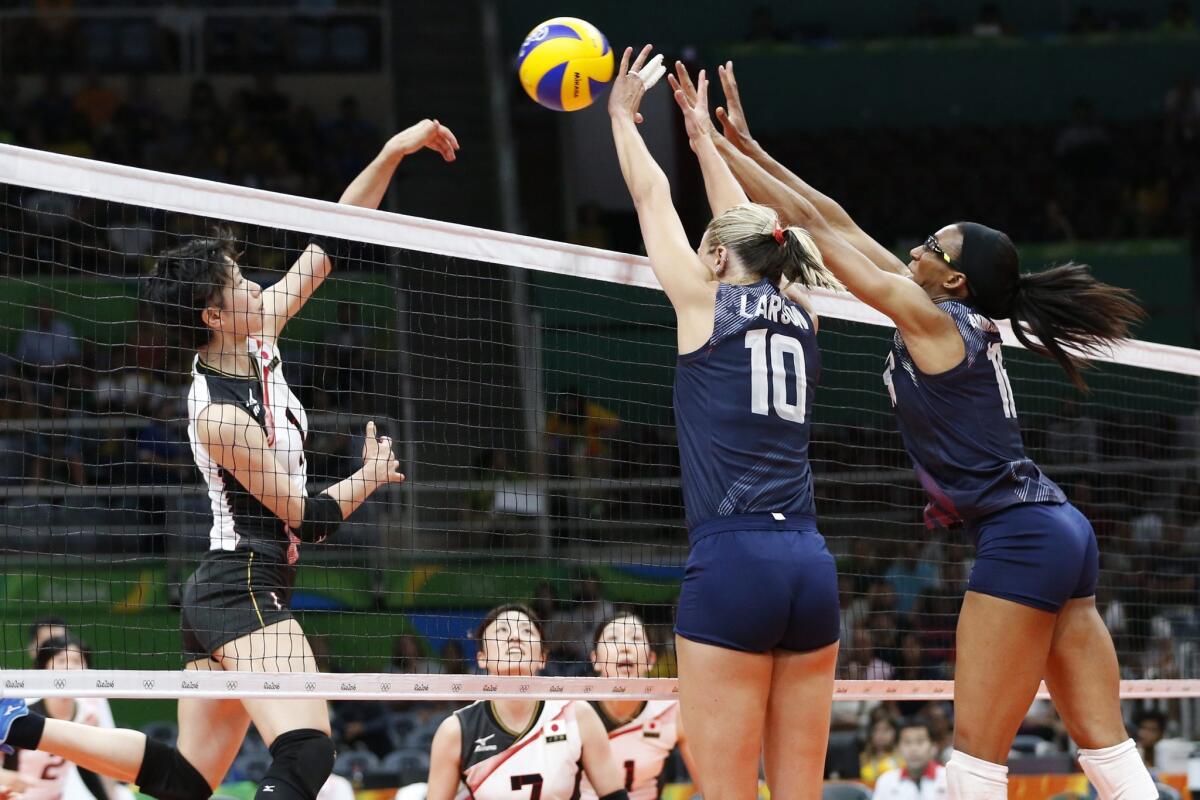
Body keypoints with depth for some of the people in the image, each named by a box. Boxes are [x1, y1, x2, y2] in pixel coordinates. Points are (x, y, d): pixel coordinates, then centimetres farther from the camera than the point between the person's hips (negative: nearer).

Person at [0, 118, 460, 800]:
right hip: (246, 592, -10)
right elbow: (307, 519, -12)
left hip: (220, 591, 10)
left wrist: (393, 154, 5)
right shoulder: (221, 416, -19)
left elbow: (329, 244, 10)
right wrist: (373, 474, 5)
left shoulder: (255, 340, 4)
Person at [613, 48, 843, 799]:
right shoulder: (799, 315, 15)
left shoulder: (707, 303, 3)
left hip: (732, 566, -6)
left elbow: (652, 196, 18)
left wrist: (623, 115, 34)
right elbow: (749, 225, 33)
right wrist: (701, 135, 46)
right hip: (810, 567, 6)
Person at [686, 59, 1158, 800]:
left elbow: (814, 225, -5)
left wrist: (720, 146, 2)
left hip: (1020, 543, -10)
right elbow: (837, 222, 17)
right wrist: (748, 147, 19)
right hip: (1063, 536, 10)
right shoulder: (964, 321, 14)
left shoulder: (930, 318, -8)